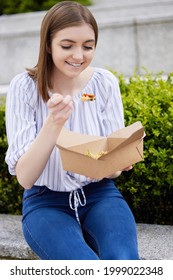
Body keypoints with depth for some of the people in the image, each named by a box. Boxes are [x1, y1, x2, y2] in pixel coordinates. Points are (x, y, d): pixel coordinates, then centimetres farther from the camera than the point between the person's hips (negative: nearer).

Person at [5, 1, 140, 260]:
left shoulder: (105, 83, -5)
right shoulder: (25, 86, -12)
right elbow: (25, 177, -16)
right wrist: (54, 122, -31)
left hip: (100, 194, 2)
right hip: (46, 202, -2)